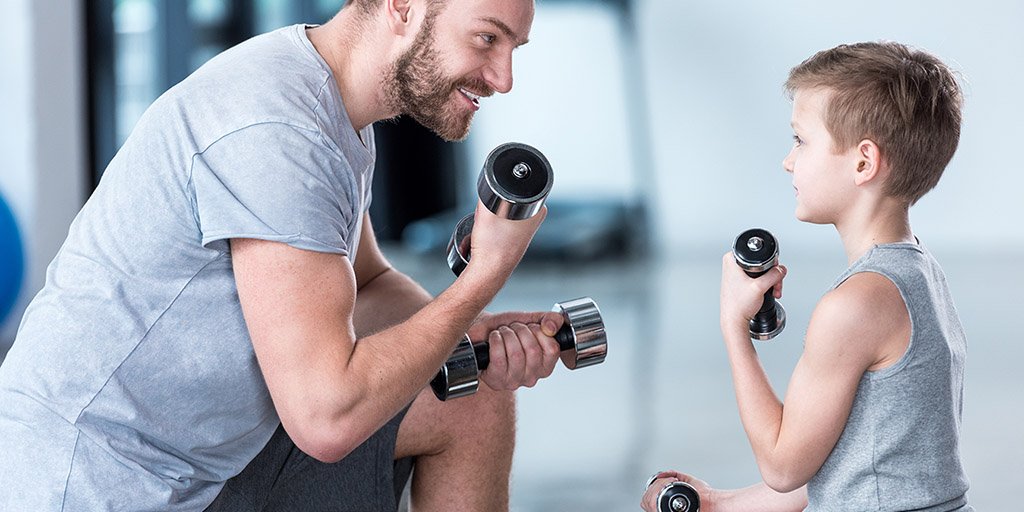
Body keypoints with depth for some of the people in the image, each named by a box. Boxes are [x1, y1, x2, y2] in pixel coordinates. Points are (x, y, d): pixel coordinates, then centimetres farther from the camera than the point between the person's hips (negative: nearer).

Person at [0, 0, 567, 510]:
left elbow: (368, 285, 19)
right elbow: (328, 418, -27)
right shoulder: (274, 131, -25)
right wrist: (488, 271, -17)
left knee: (475, 402, 8)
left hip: (211, 456, 10)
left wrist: (475, 333, -1)